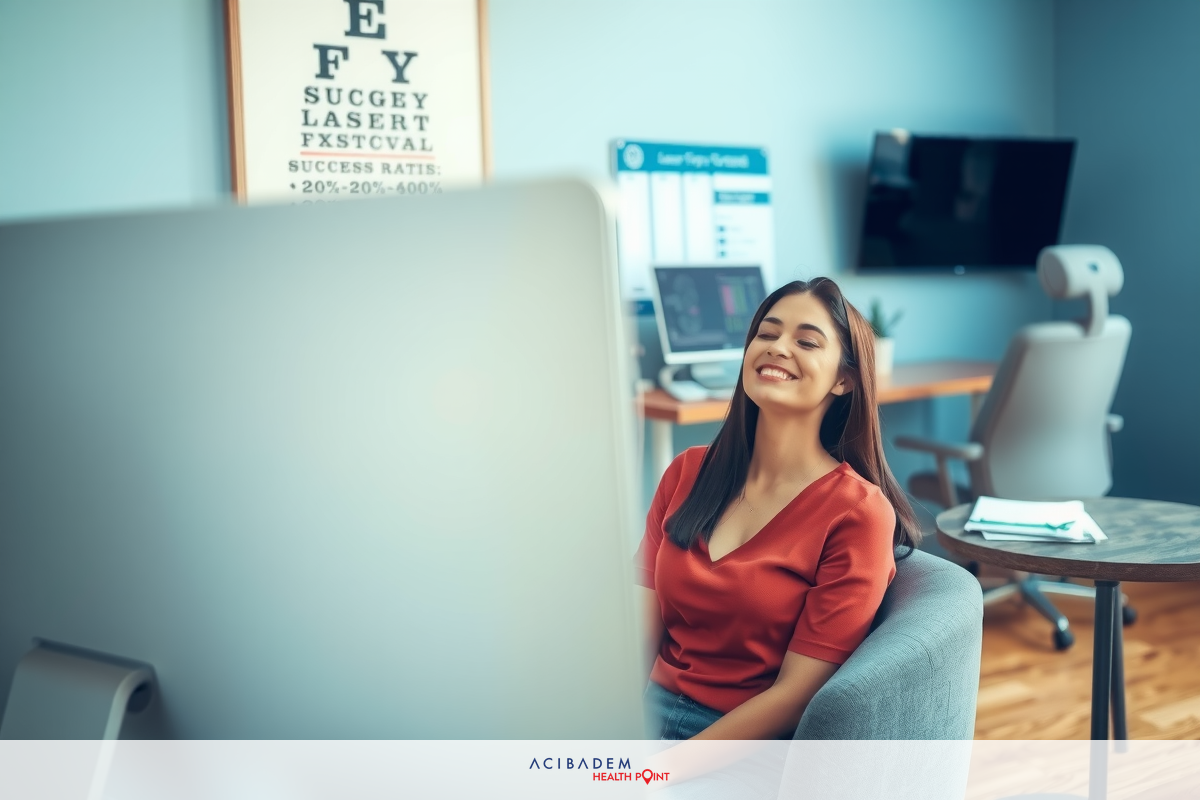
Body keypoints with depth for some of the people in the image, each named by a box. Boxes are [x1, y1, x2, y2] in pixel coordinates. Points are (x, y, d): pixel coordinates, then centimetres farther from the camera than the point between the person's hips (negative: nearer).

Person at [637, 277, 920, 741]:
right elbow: (641, 633, 4)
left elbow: (795, 694, -12)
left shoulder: (858, 512, -9)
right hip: (653, 712, 6)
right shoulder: (688, 473, 7)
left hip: (749, 745, -5)